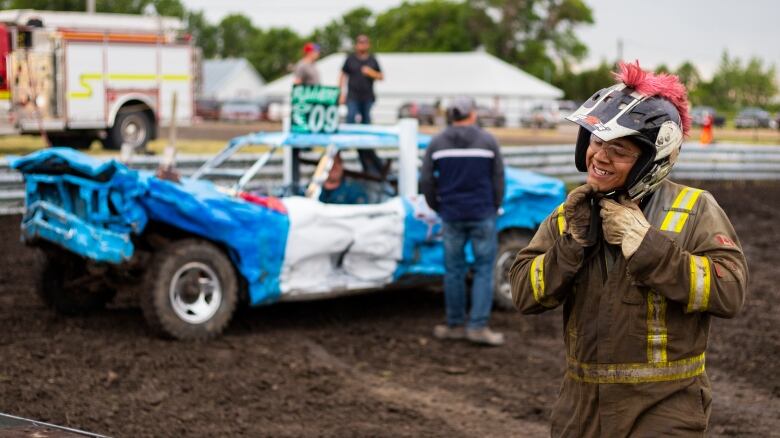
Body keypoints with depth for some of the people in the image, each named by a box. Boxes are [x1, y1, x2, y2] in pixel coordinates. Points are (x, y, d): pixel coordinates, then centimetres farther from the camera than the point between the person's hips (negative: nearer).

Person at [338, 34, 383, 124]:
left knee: (366, 120, 9)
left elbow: (381, 77, 11)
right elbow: (343, 76, 6)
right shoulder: (350, 59, 4)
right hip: (353, 97, -2)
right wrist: (341, 93, 0)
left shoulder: (372, 60, 8)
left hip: (368, 98, 2)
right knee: (350, 118, -12)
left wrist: (371, 73, -11)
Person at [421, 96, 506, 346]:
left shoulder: (437, 143, 2)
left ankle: (455, 325, 14)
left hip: (451, 215, 2)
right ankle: (478, 326, -4)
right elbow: (498, 179, 0)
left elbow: (426, 180, 0)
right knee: (484, 269, 3)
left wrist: (437, 208, 13)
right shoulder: (487, 141, -1)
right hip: (482, 215, -2)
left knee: (454, 270, 9)